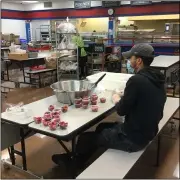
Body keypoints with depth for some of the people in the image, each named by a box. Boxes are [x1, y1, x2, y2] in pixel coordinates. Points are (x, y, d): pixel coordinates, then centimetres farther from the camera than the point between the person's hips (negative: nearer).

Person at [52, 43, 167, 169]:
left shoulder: (137, 80, -25)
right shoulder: (157, 79, 3)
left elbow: (121, 110, -17)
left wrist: (117, 100, 2)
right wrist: (124, 98, 5)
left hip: (133, 137, -9)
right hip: (148, 132, 9)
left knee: (86, 138, 4)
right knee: (102, 127, 24)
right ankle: (79, 161, 38)